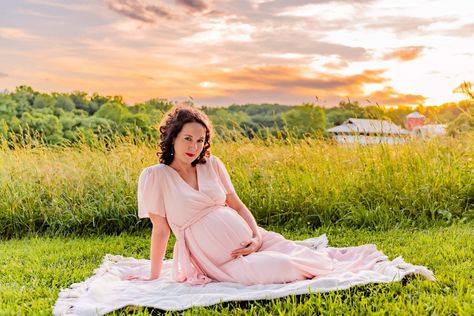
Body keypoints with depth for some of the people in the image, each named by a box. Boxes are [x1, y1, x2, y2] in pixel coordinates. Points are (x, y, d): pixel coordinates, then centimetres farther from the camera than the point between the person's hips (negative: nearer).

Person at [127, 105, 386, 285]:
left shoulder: (212, 165, 3)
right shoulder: (154, 176, -8)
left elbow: (238, 205, 8)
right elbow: (160, 229, -5)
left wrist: (256, 236, -8)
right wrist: (153, 278, -3)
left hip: (247, 238, 4)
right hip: (217, 261, -4)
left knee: (302, 257, -5)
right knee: (284, 267, -23)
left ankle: (325, 258, 32)